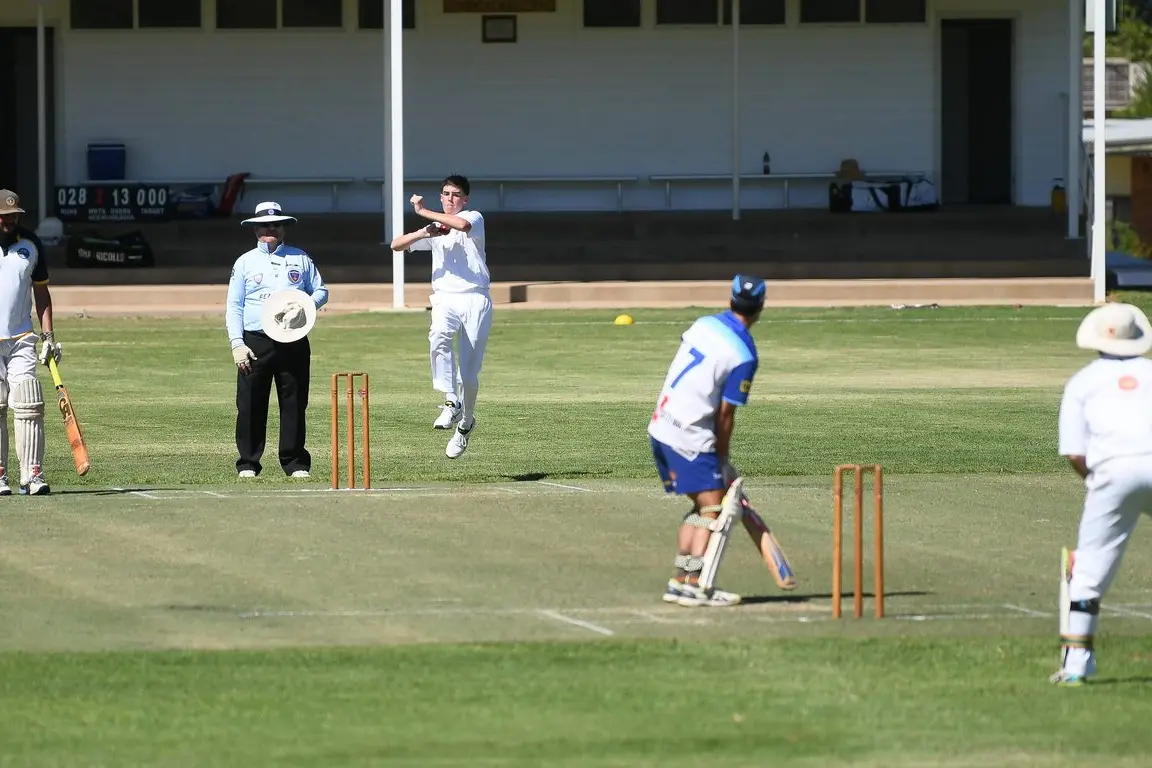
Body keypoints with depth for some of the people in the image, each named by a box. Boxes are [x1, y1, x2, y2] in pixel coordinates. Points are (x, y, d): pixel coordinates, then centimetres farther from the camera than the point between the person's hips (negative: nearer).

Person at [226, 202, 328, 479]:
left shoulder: (300, 259, 13)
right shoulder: (245, 262, 10)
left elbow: (321, 290, 16)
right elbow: (234, 306, 6)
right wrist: (237, 344, -6)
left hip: (294, 343, 1)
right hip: (255, 343, -1)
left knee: (294, 403, 1)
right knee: (251, 405, -3)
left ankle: (295, 463, 8)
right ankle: (248, 463, 4)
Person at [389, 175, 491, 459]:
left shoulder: (474, 218, 6)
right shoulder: (435, 229, 22)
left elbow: (463, 225, -20)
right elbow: (396, 245, 14)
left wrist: (423, 212, -13)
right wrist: (424, 233, -4)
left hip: (475, 299, -3)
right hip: (445, 299, 3)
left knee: (469, 370, -4)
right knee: (439, 338, -32)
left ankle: (466, 422, 16)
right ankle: (451, 403, -34)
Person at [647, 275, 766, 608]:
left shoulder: (703, 324, 6)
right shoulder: (744, 355, -13)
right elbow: (725, 415, -10)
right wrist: (723, 461, 3)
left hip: (660, 427, 8)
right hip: (690, 438, -8)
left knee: (701, 506, 16)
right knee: (713, 508, -4)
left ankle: (681, 579, 14)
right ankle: (691, 583, -12)